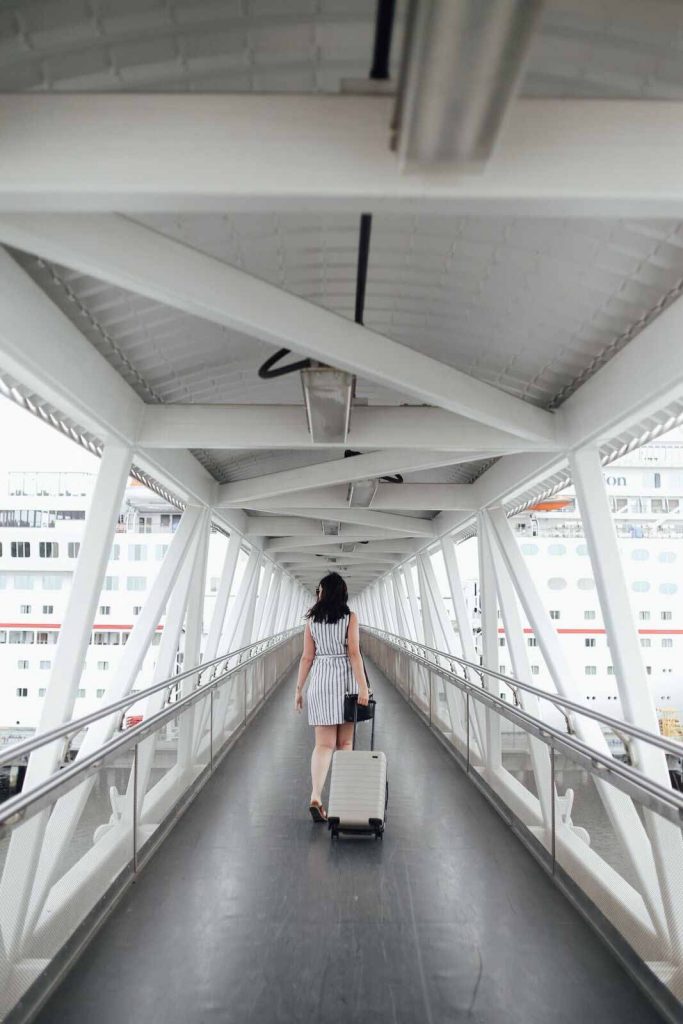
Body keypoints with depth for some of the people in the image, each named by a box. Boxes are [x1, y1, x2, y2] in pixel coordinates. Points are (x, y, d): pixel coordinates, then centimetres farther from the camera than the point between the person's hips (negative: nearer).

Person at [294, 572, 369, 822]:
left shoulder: (311, 620, 3)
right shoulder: (350, 617, -3)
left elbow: (307, 657, 3)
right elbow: (354, 653, -11)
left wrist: (299, 688, 9)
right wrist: (363, 686, -12)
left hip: (319, 680, 2)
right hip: (345, 679, -1)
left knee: (323, 744, 4)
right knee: (344, 743, 13)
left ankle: (316, 797, -9)